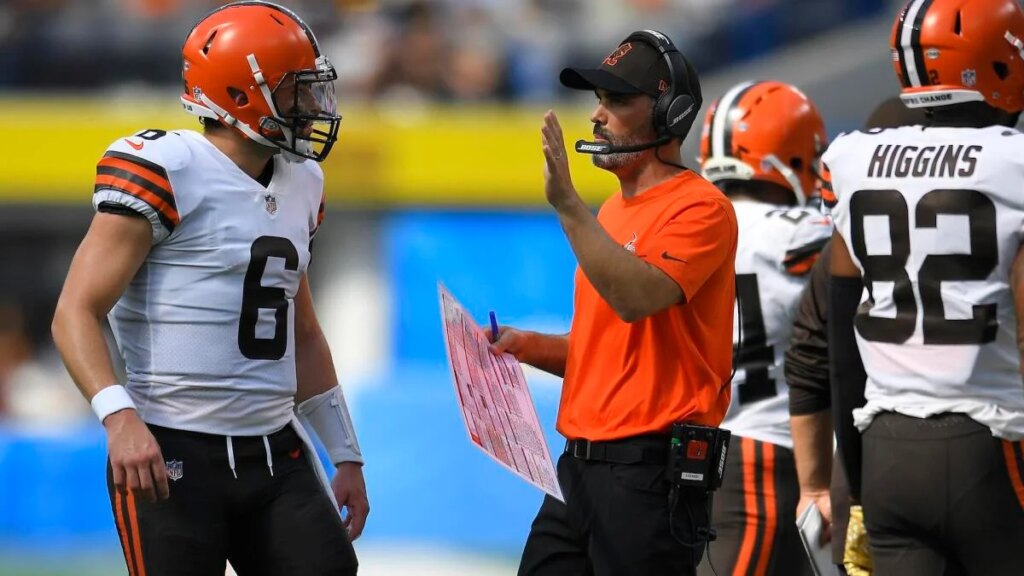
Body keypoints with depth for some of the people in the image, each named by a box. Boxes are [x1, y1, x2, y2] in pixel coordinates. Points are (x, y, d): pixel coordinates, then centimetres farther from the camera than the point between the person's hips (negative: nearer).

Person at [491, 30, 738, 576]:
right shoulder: (611, 212, 19)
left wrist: (567, 203, -25)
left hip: (650, 473, -9)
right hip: (581, 465, 9)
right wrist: (529, 346, 10)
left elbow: (637, 299, -26)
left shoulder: (700, 208, -10)